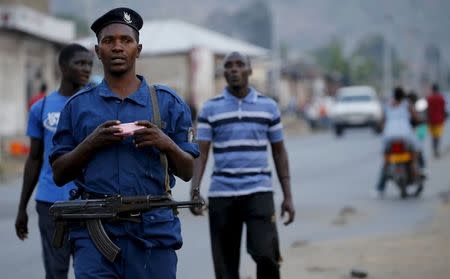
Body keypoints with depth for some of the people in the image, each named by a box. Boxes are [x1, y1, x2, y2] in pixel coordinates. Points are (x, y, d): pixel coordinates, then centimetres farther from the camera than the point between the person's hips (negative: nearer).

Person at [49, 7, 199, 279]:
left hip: (153, 232, 1)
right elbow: (59, 174, 8)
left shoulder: (168, 103, 10)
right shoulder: (78, 106, 10)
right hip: (95, 229, -1)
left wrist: (167, 144, -10)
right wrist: (91, 143, -8)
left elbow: (187, 172, 10)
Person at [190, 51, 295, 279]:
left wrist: (287, 196, 7)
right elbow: (201, 152, 0)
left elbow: (279, 152, 11)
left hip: (259, 191, -1)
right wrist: (195, 190, -15)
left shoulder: (268, 106, 8)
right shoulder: (210, 109, 5)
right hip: (221, 194, 1)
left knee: (265, 253, -18)